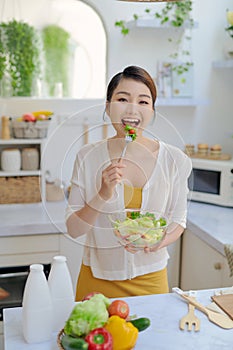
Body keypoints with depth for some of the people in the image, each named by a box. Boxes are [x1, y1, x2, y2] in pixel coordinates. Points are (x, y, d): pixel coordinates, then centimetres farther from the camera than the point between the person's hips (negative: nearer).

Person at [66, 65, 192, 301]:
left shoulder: (175, 160, -9)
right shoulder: (88, 157, -10)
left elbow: (178, 221, 1)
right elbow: (73, 229, -8)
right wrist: (103, 195, -24)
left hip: (150, 279, 1)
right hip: (97, 278, 0)